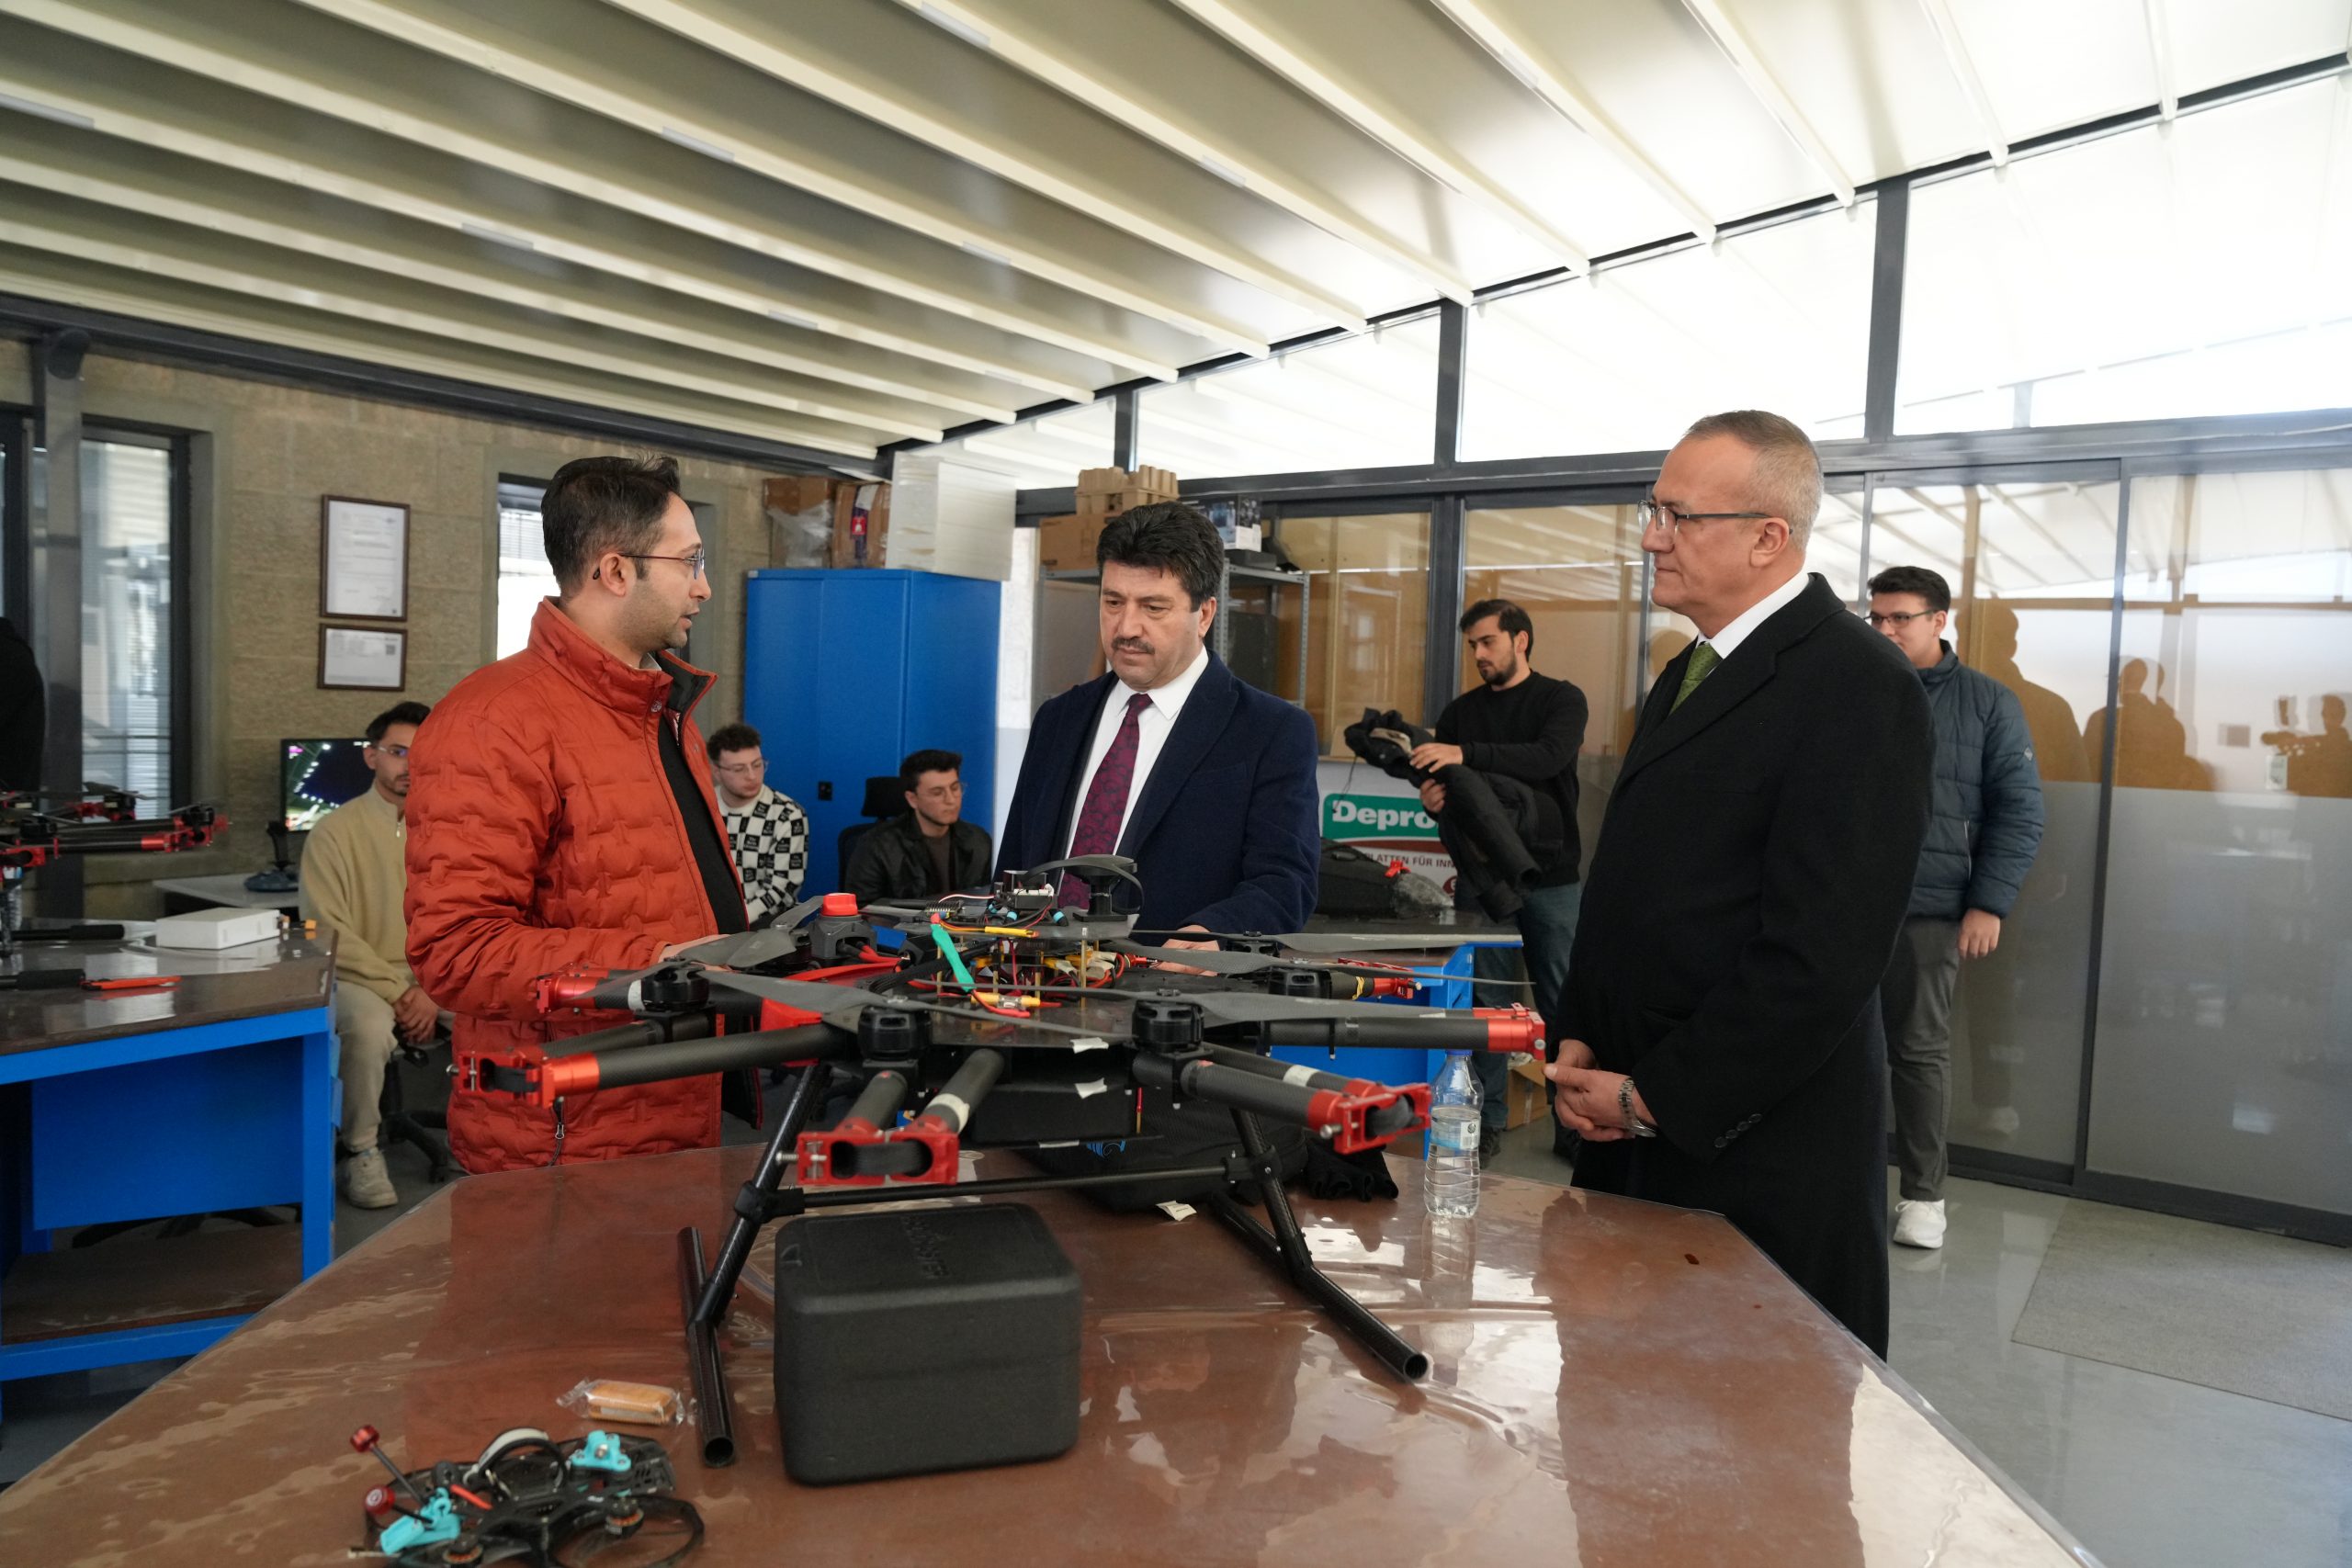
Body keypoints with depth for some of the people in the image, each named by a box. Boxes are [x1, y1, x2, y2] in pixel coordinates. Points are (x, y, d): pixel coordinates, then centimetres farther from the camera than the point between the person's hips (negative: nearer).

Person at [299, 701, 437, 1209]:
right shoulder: (335, 832, -4)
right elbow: (330, 933, -10)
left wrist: (430, 991, -12)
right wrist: (396, 992, -16)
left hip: (433, 979, 4)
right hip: (356, 976, -3)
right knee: (370, 1027, -36)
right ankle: (360, 1154, -15)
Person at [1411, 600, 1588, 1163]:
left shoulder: (1561, 699, 0)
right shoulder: (1460, 712, 11)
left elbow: (1548, 758, -20)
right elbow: (1441, 788, 12)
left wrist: (1466, 755, -31)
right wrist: (1433, 803, -13)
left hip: (1552, 879, -3)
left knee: (1564, 1005, 3)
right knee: (1483, 1002, 4)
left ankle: (1573, 1124, 13)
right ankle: (1487, 1121, 13)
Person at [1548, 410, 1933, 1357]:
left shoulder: (1858, 686, -15)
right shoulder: (1689, 676, 15)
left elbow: (1820, 953, -21)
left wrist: (1657, 1098, -15)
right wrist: (1579, 1041, 7)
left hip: (1760, 1151, -8)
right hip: (1637, 1136, 8)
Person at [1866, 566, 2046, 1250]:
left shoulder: (1989, 703, 4)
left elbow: (2020, 810, 2)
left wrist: (1989, 903, -6)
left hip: (1928, 908, -2)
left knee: (1920, 1051, 5)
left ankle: (1923, 1193, 17)